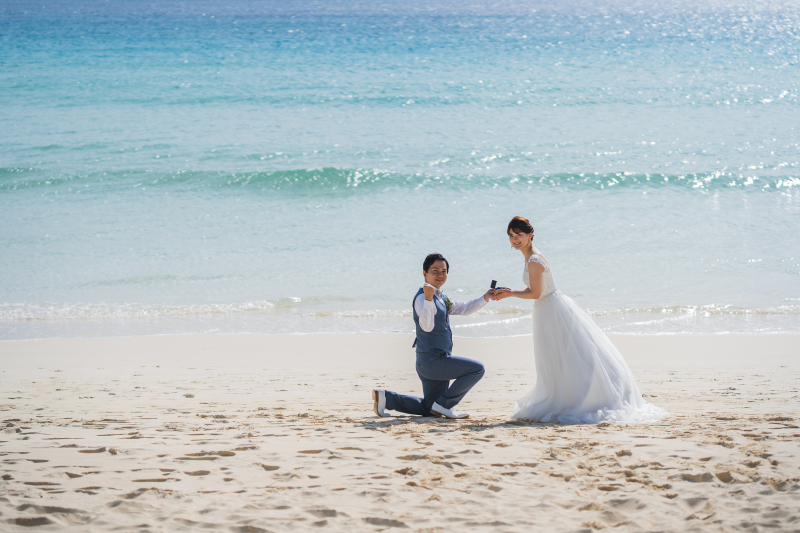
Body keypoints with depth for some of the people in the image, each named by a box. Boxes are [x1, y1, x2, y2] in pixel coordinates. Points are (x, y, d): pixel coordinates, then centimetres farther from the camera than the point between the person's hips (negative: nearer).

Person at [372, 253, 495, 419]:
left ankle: (386, 397, 14)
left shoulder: (441, 298, 16)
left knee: (428, 409, 17)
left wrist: (485, 298, 15)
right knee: (477, 369, -13)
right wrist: (428, 298, -39)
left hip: (436, 362, 10)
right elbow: (427, 326, -29)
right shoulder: (422, 297, -14)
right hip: (432, 360, -10)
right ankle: (444, 405, -8)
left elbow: (464, 309, 27)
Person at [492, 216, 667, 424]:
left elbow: (534, 293, -21)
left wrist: (509, 294, -11)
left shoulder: (534, 261, -19)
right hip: (547, 312, 10)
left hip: (553, 311, -10)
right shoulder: (531, 257, 11)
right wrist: (509, 292, 12)